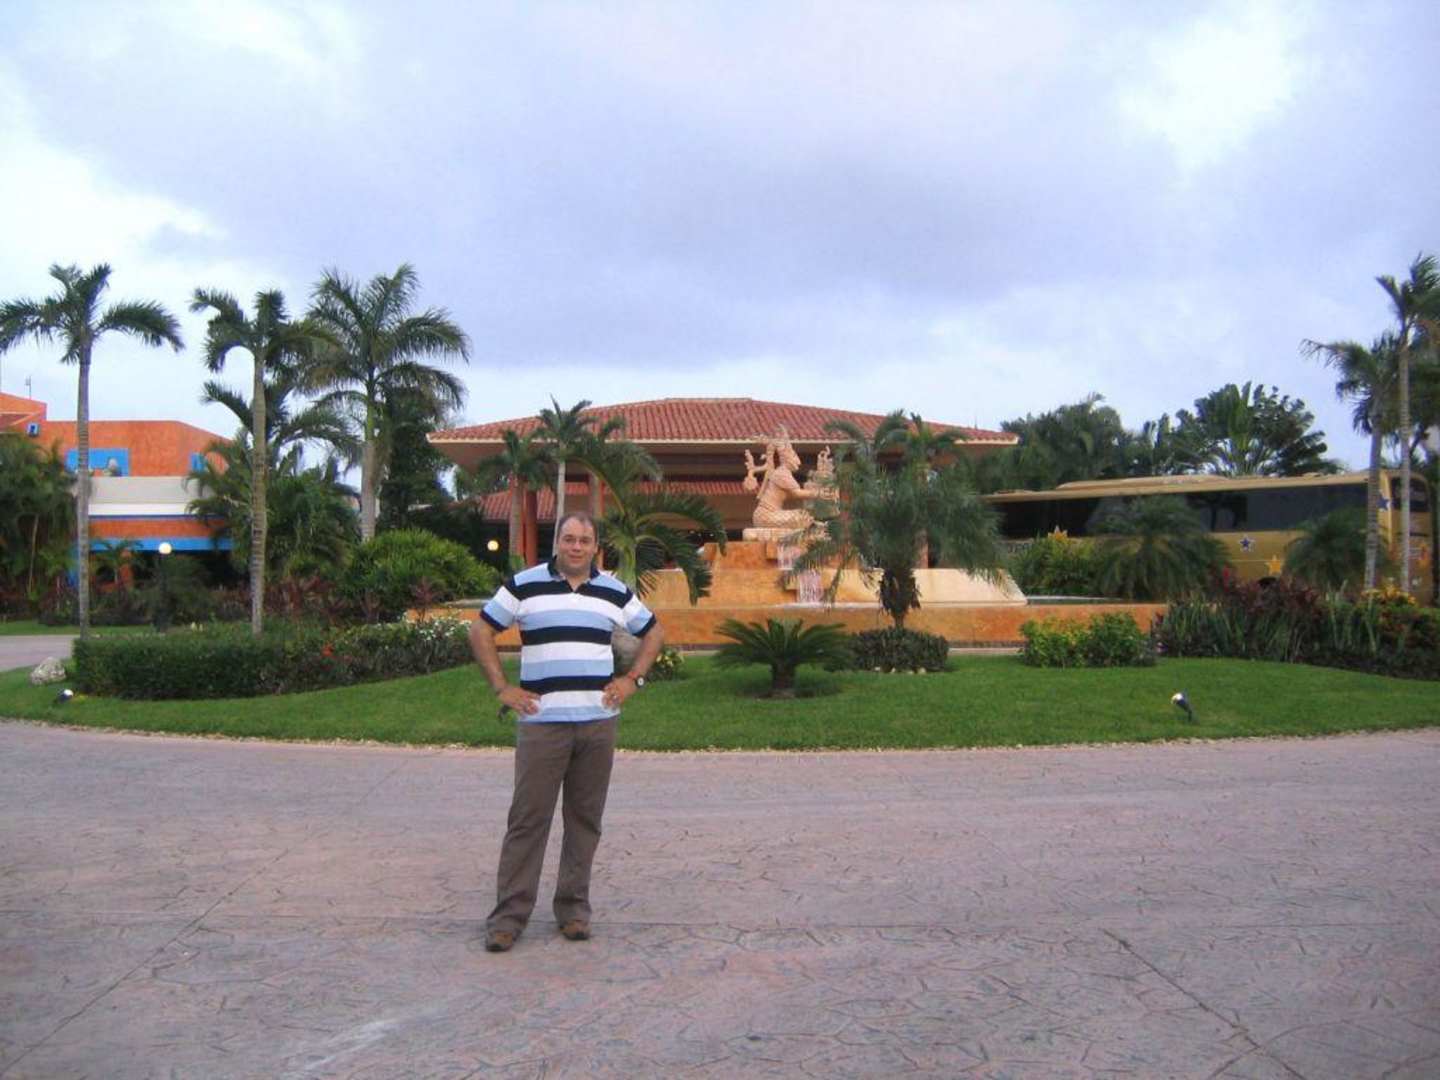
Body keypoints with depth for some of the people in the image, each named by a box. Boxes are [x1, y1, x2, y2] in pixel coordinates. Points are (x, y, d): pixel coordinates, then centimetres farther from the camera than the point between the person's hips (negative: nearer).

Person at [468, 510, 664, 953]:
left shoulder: (615, 592, 9)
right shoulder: (524, 585, 1)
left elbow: (652, 633, 21)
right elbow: (480, 631, 6)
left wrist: (632, 679, 9)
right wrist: (502, 688, -1)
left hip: (598, 722, 3)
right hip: (542, 722, -3)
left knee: (585, 818, 9)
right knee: (528, 818, -1)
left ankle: (574, 907, 20)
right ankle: (509, 913, 7)